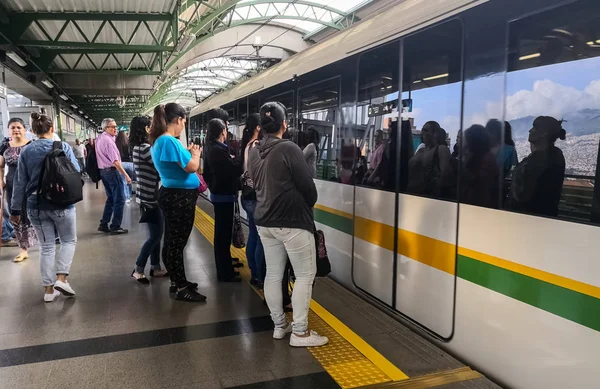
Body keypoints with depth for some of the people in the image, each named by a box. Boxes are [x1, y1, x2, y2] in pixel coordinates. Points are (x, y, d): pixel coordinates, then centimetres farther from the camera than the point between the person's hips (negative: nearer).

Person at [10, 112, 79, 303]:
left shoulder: (26, 151, 0)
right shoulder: (63, 147, -7)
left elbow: (20, 183, 2)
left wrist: (16, 209, 9)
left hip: (36, 206, 3)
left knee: (46, 246, 11)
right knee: (69, 240, 15)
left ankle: (49, 289, 16)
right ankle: (61, 278, -1)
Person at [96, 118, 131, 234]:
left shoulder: (99, 139, 12)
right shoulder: (108, 140, -18)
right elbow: (115, 161, -24)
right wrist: (126, 175, -23)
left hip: (103, 171, 10)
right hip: (112, 171, -10)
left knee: (111, 198, 17)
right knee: (119, 200, -2)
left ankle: (104, 224, 19)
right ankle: (115, 226, 2)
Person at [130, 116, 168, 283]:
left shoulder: (138, 147, 11)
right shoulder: (145, 148, -19)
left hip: (150, 196, 10)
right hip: (150, 198, -10)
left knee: (156, 234, 15)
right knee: (155, 235, -2)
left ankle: (155, 268, 24)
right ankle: (138, 270, 7)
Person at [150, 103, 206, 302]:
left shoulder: (159, 140, 11)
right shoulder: (169, 141, -21)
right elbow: (192, 167, -21)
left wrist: (187, 153, 14)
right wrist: (196, 154, -3)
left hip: (173, 195, 11)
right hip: (180, 197, -11)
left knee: (173, 242, 17)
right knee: (177, 243, -2)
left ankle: (176, 281, 29)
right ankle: (181, 288, 7)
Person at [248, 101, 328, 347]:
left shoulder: (254, 153, 7)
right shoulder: (289, 148, -15)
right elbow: (306, 184, -12)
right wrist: (309, 205, 6)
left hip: (265, 221, 7)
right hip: (293, 221, -7)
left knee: (273, 274, 12)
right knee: (305, 275, 2)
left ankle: (279, 325, 23)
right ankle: (300, 332, 5)